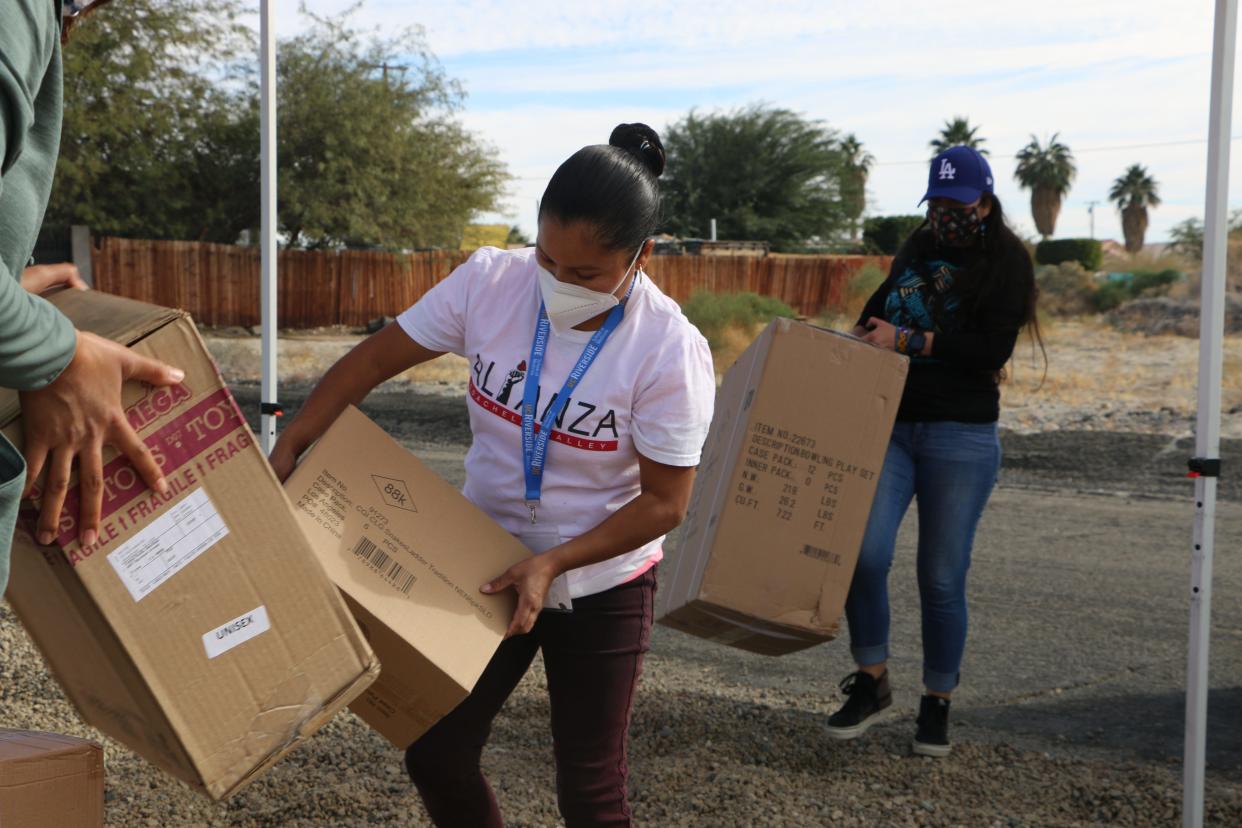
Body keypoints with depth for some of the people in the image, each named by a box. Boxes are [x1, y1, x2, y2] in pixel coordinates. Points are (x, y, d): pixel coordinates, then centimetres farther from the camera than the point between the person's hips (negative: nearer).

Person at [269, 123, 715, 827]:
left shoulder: (671, 352, -25)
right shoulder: (490, 282, -17)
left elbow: (665, 503, -17)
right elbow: (373, 360, -7)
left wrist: (552, 564, -26)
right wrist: (284, 458, -10)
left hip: (601, 587, -3)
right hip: (487, 565, 4)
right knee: (436, 754, 10)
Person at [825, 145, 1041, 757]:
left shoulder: (1005, 262, -2)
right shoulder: (917, 249, 15)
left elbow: (993, 348, -14)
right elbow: (881, 307, 30)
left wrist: (905, 339, -15)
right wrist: (862, 332, 10)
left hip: (961, 436, -4)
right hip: (889, 424, 4)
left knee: (942, 578, 1)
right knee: (864, 553, -14)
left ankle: (937, 705, 19)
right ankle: (872, 683, 5)